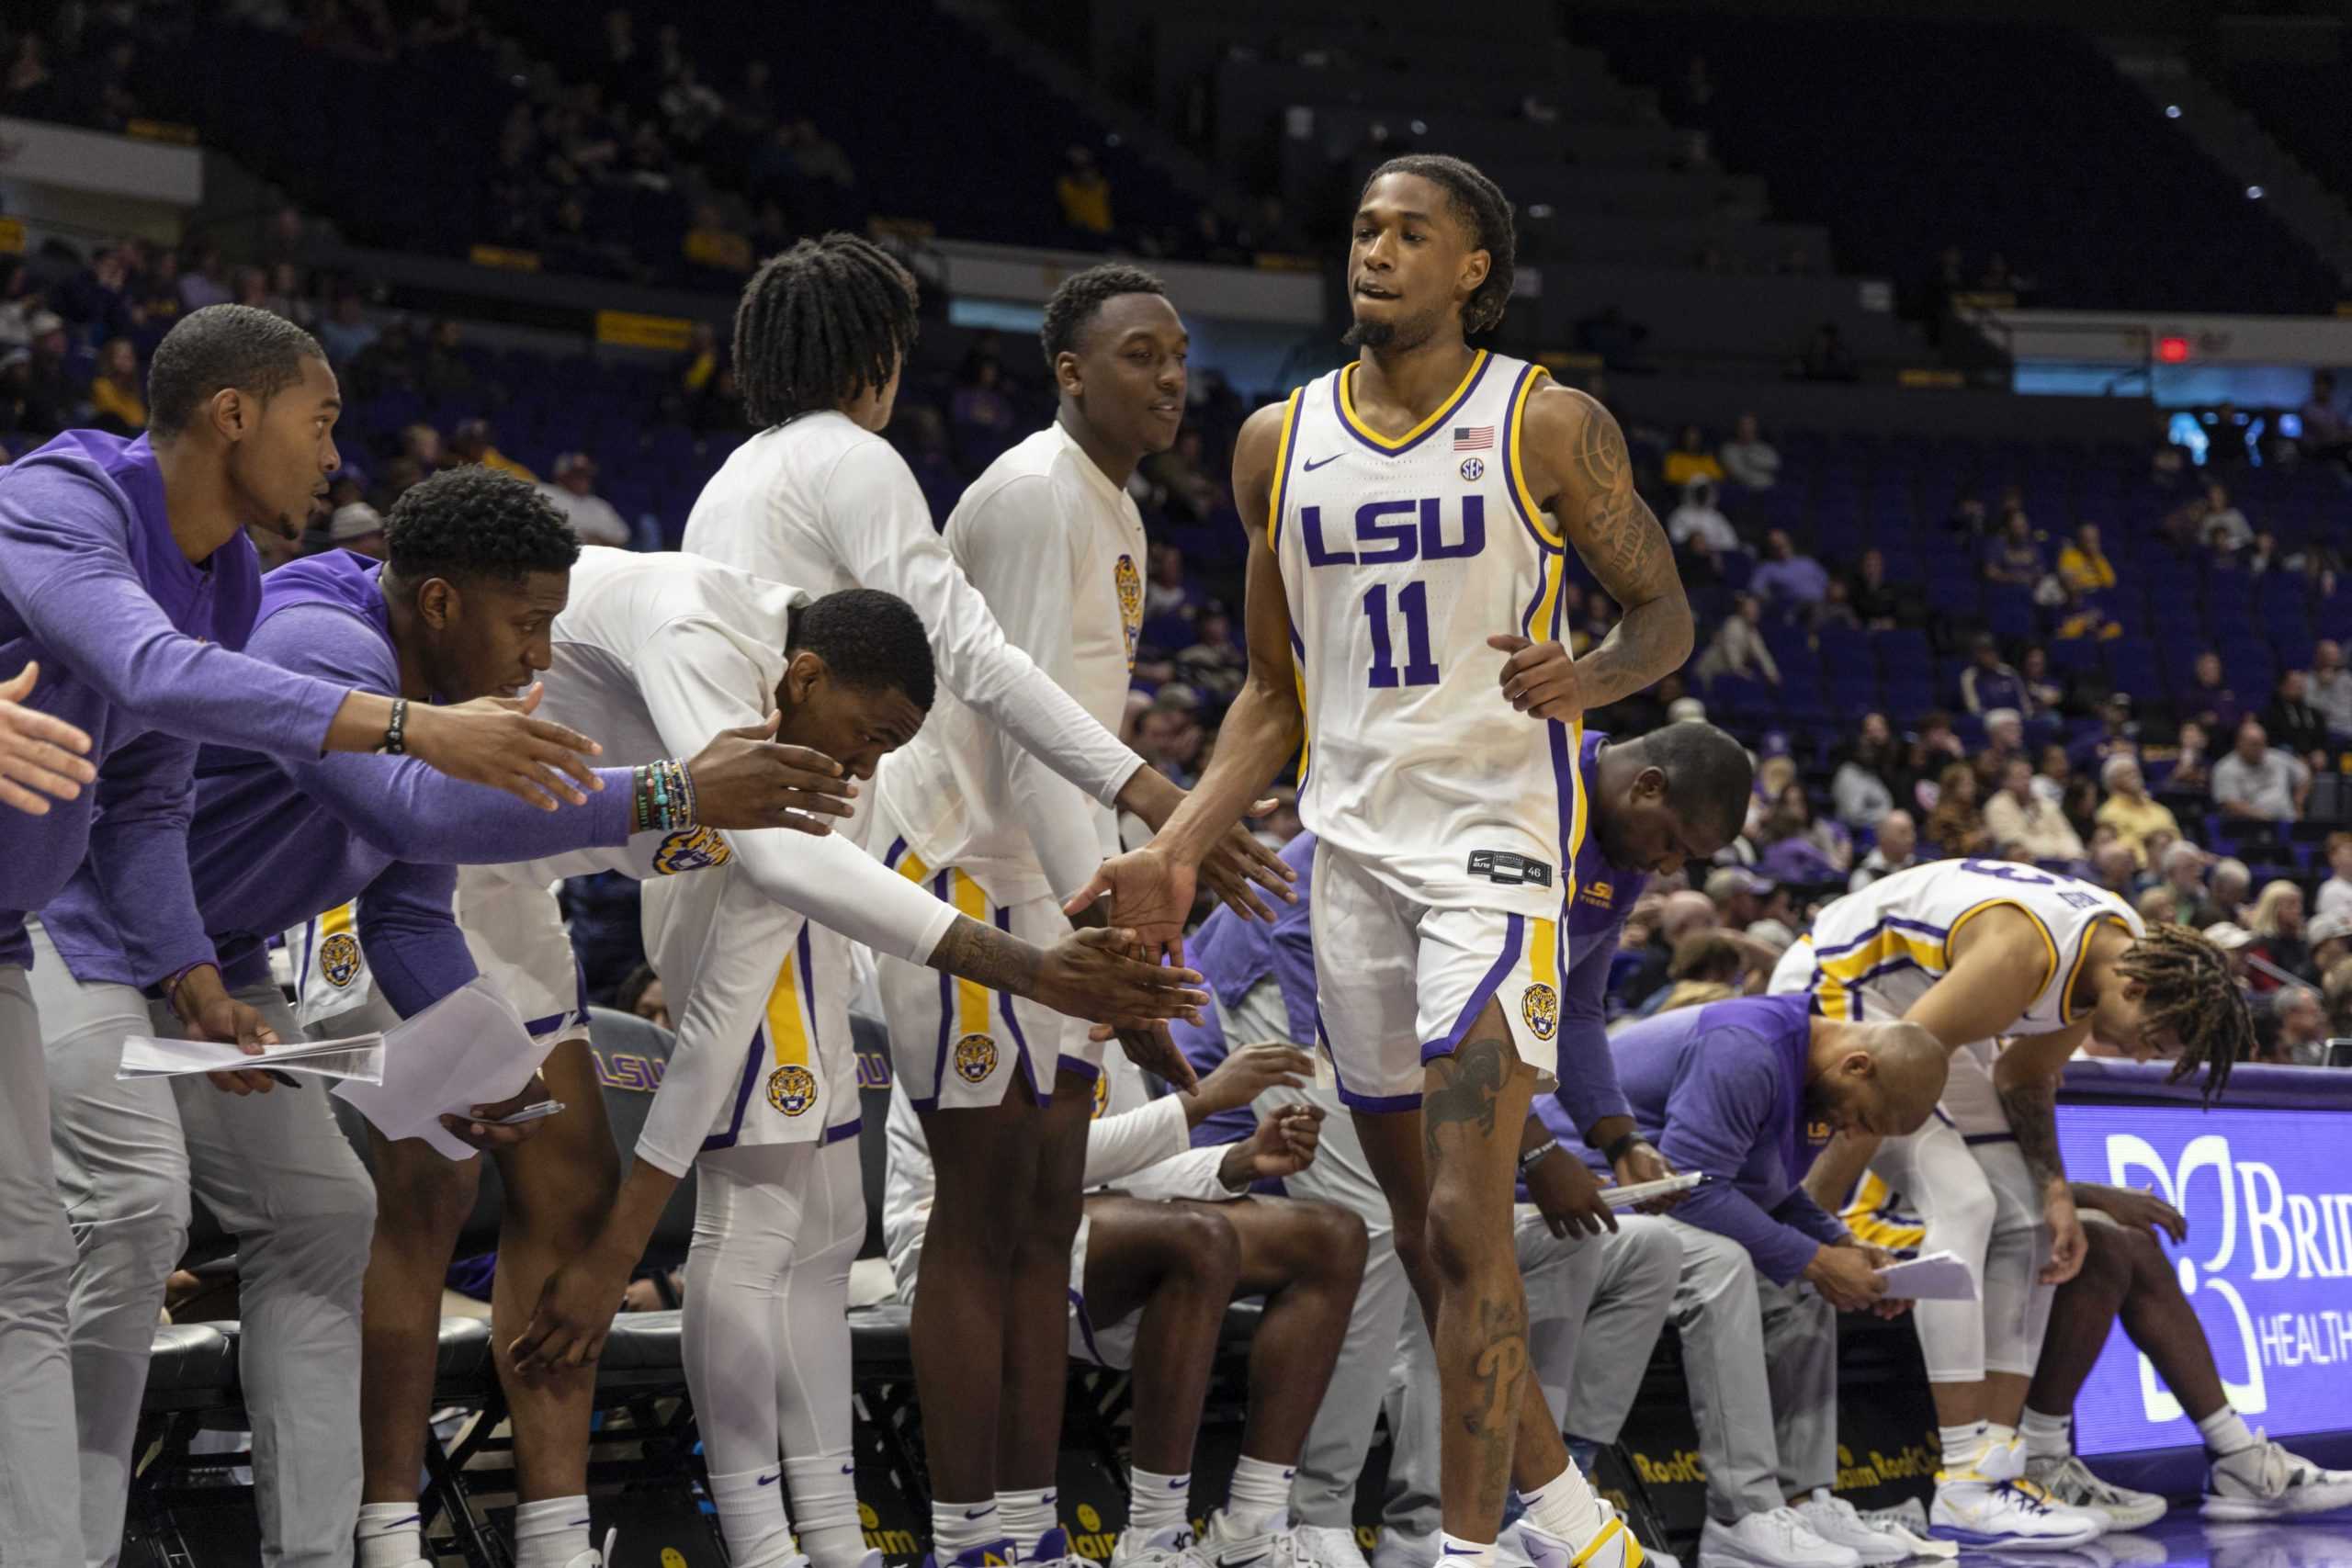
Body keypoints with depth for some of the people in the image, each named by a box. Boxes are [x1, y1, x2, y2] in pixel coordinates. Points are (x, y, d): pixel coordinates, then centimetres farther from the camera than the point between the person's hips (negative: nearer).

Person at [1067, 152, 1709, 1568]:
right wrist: (1178, 852, 5)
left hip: (1499, 831, -5)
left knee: (1466, 1217, -14)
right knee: (1421, 1224, 11)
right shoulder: (1281, 443, 10)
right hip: (1354, 848, 6)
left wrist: (1593, 677, -20)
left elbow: (1665, 613, 2)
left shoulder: (1549, 426, -4)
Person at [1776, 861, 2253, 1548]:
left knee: (2025, 1221, 0)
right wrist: (1813, 1216, -27)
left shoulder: (2128, 949, -4)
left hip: (1922, 1015, 10)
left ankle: (1994, 1464, -2)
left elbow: (2024, 1077, 10)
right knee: (1961, 1200, -24)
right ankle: (1964, 1488, -25)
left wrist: (2055, 1192, -4)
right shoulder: (2026, 951, -33)